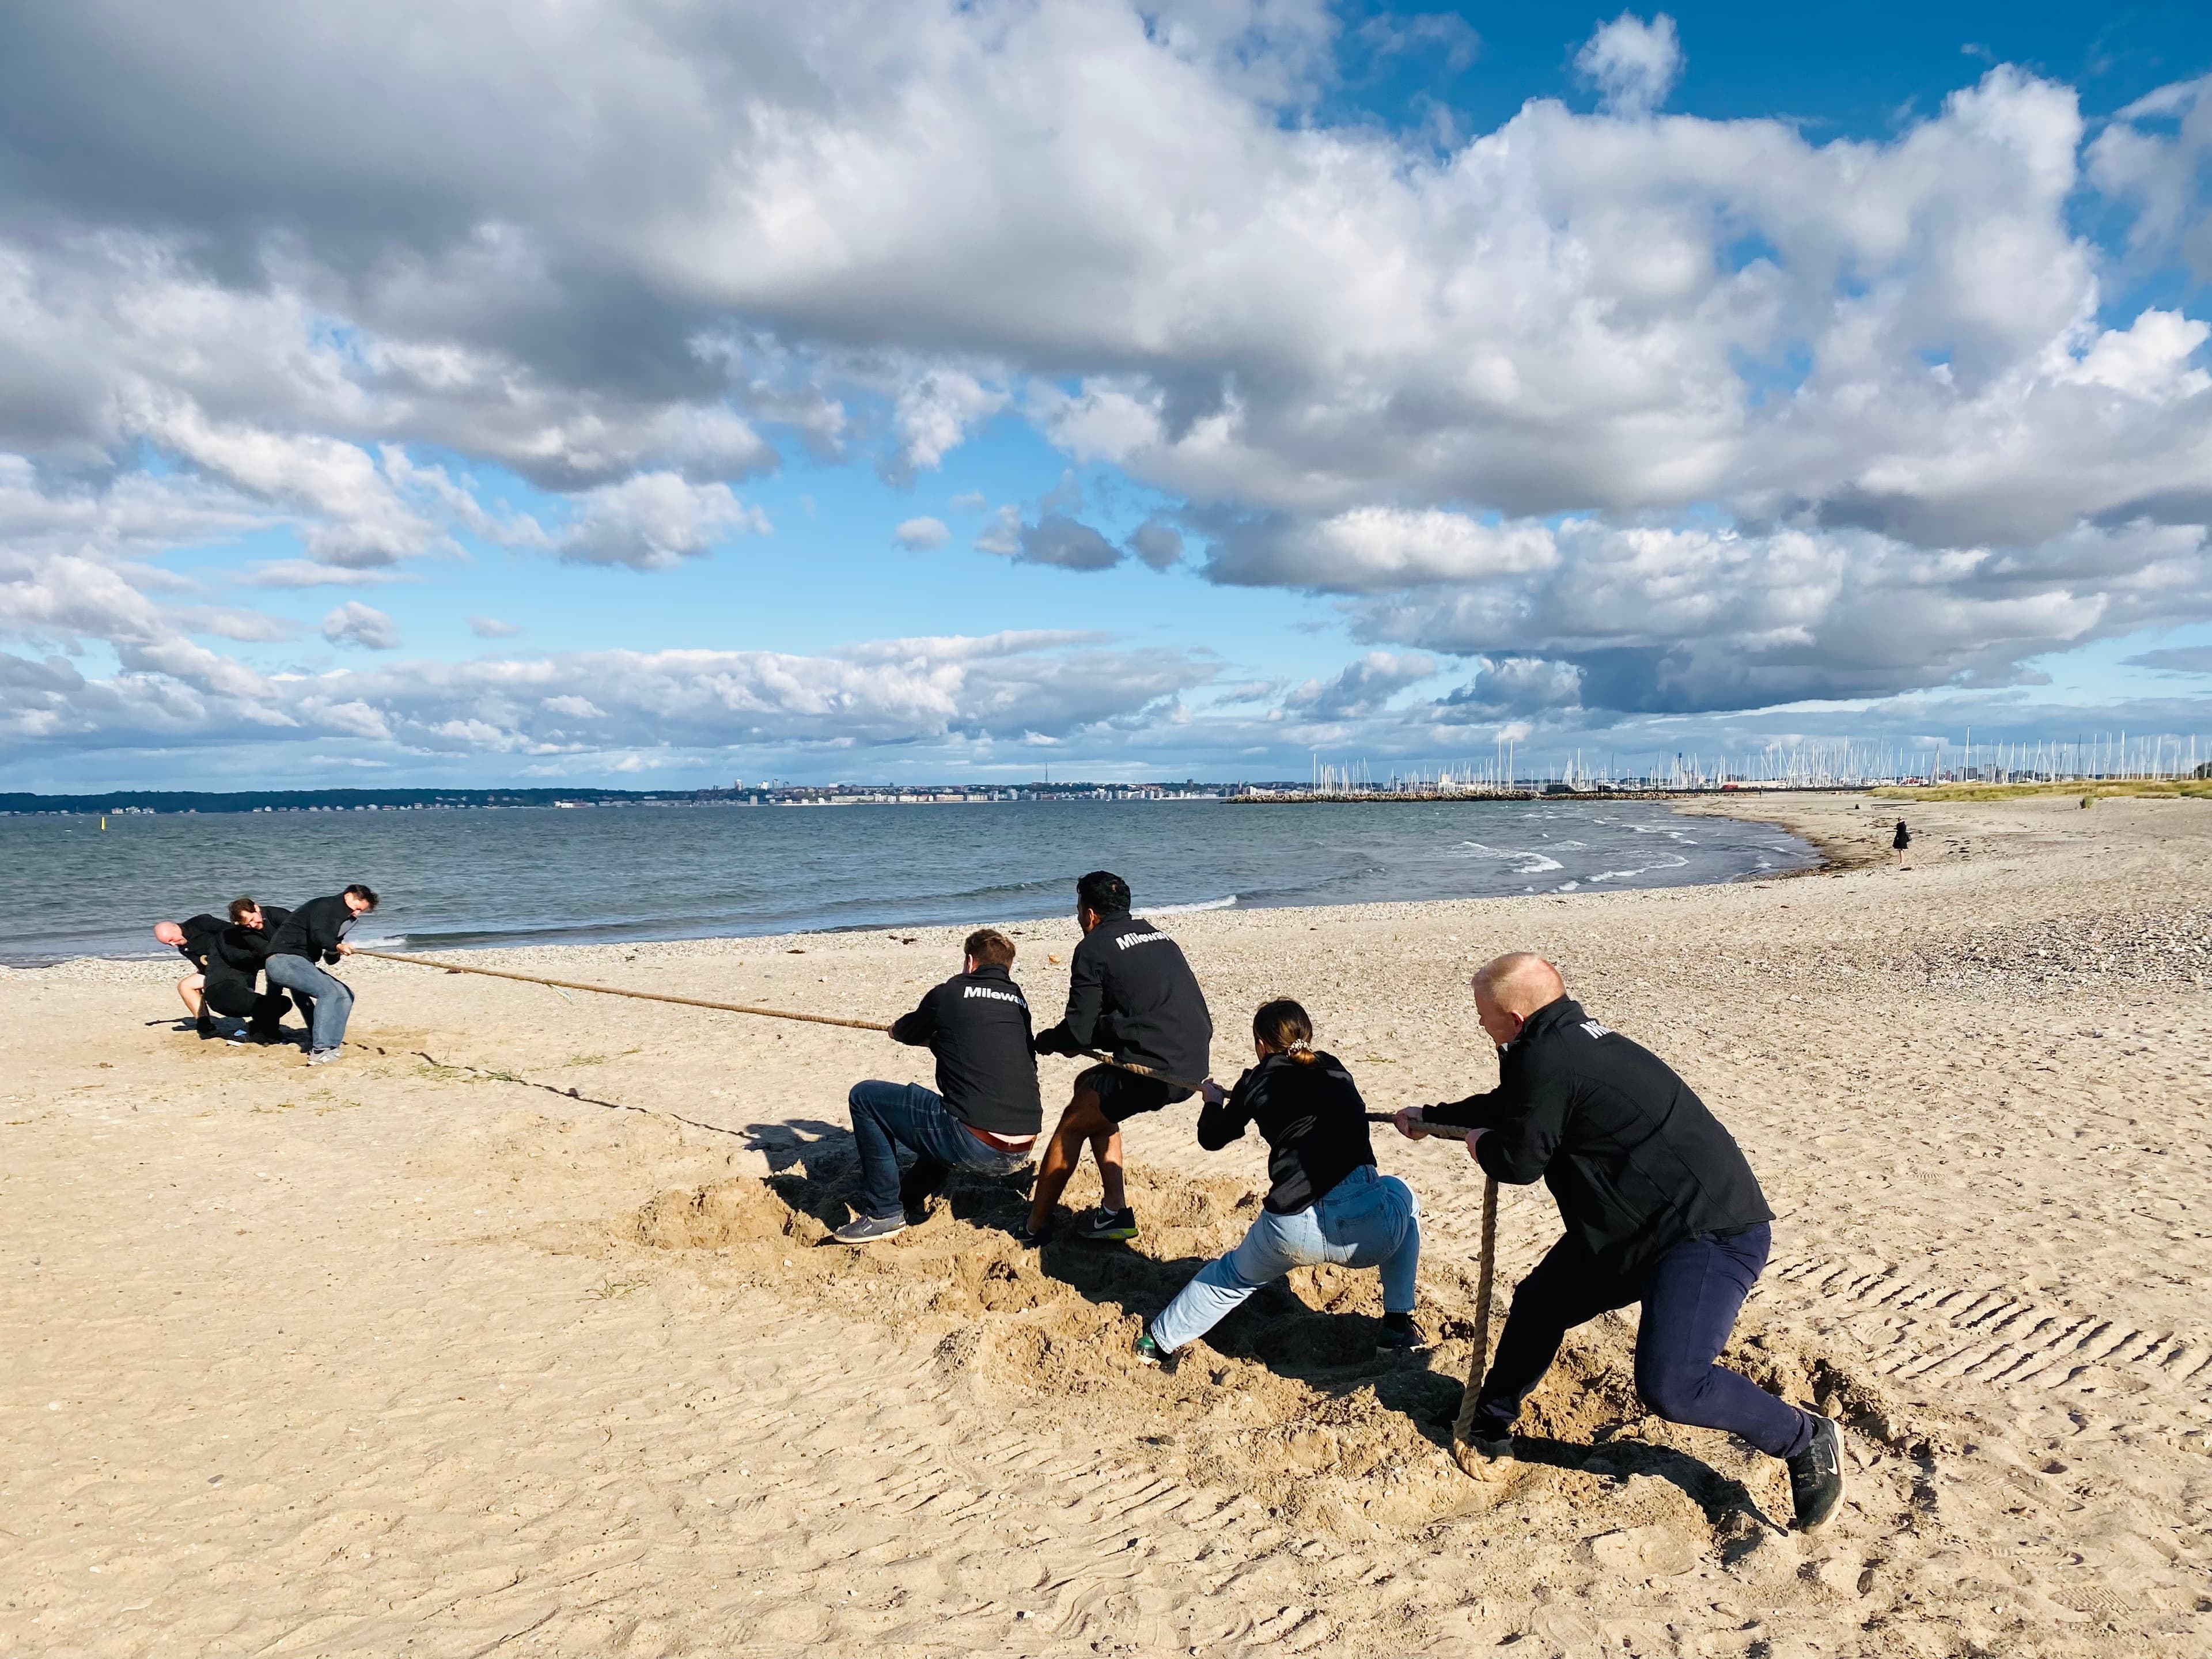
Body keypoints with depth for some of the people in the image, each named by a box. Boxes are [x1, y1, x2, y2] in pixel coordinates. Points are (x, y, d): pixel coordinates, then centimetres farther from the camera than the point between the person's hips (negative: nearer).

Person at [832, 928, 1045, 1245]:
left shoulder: (950, 993, 3)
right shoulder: (1018, 1000, 14)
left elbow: (904, 1033, 21)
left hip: (975, 1147, -7)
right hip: (1020, 1155, 7)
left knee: (864, 1097, 7)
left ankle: (883, 1213, 10)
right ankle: (913, 1207, 38)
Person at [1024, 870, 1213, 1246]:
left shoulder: (1094, 947, -1)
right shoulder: (1158, 938, 21)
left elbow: (1078, 1030, -3)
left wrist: (1043, 1042, 18)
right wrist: (1089, 1039, 30)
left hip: (1155, 1068, -8)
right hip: (1192, 1066, 8)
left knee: (1073, 1124, 11)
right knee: (1091, 1091, 26)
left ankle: (1035, 1226, 19)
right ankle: (1115, 1211, 23)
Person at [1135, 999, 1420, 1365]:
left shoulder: (1256, 1083, 11)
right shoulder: (1334, 1070, 17)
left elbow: (1211, 1138, 26)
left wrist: (1214, 1102, 50)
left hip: (1291, 1236, 0)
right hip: (1370, 1229, 1)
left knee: (1233, 1276, 32)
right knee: (1400, 1193, 36)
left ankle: (1159, 1340, 46)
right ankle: (1399, 1326, 30)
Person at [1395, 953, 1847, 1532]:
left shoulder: (1547, 1059, -21)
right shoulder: (1568, 1042, 12)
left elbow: (1519, 1161, -15)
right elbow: (1509, 1104, 30)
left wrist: (1481, 1144, 7)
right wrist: (1430, 1118, 41)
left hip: (1712, 1230, -11)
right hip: (1637, 1226, 11)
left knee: (1668, 1385, -20)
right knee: (1540, 1302, 14)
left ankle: (1807, 1441, 3)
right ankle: (1490, 1426, 32)